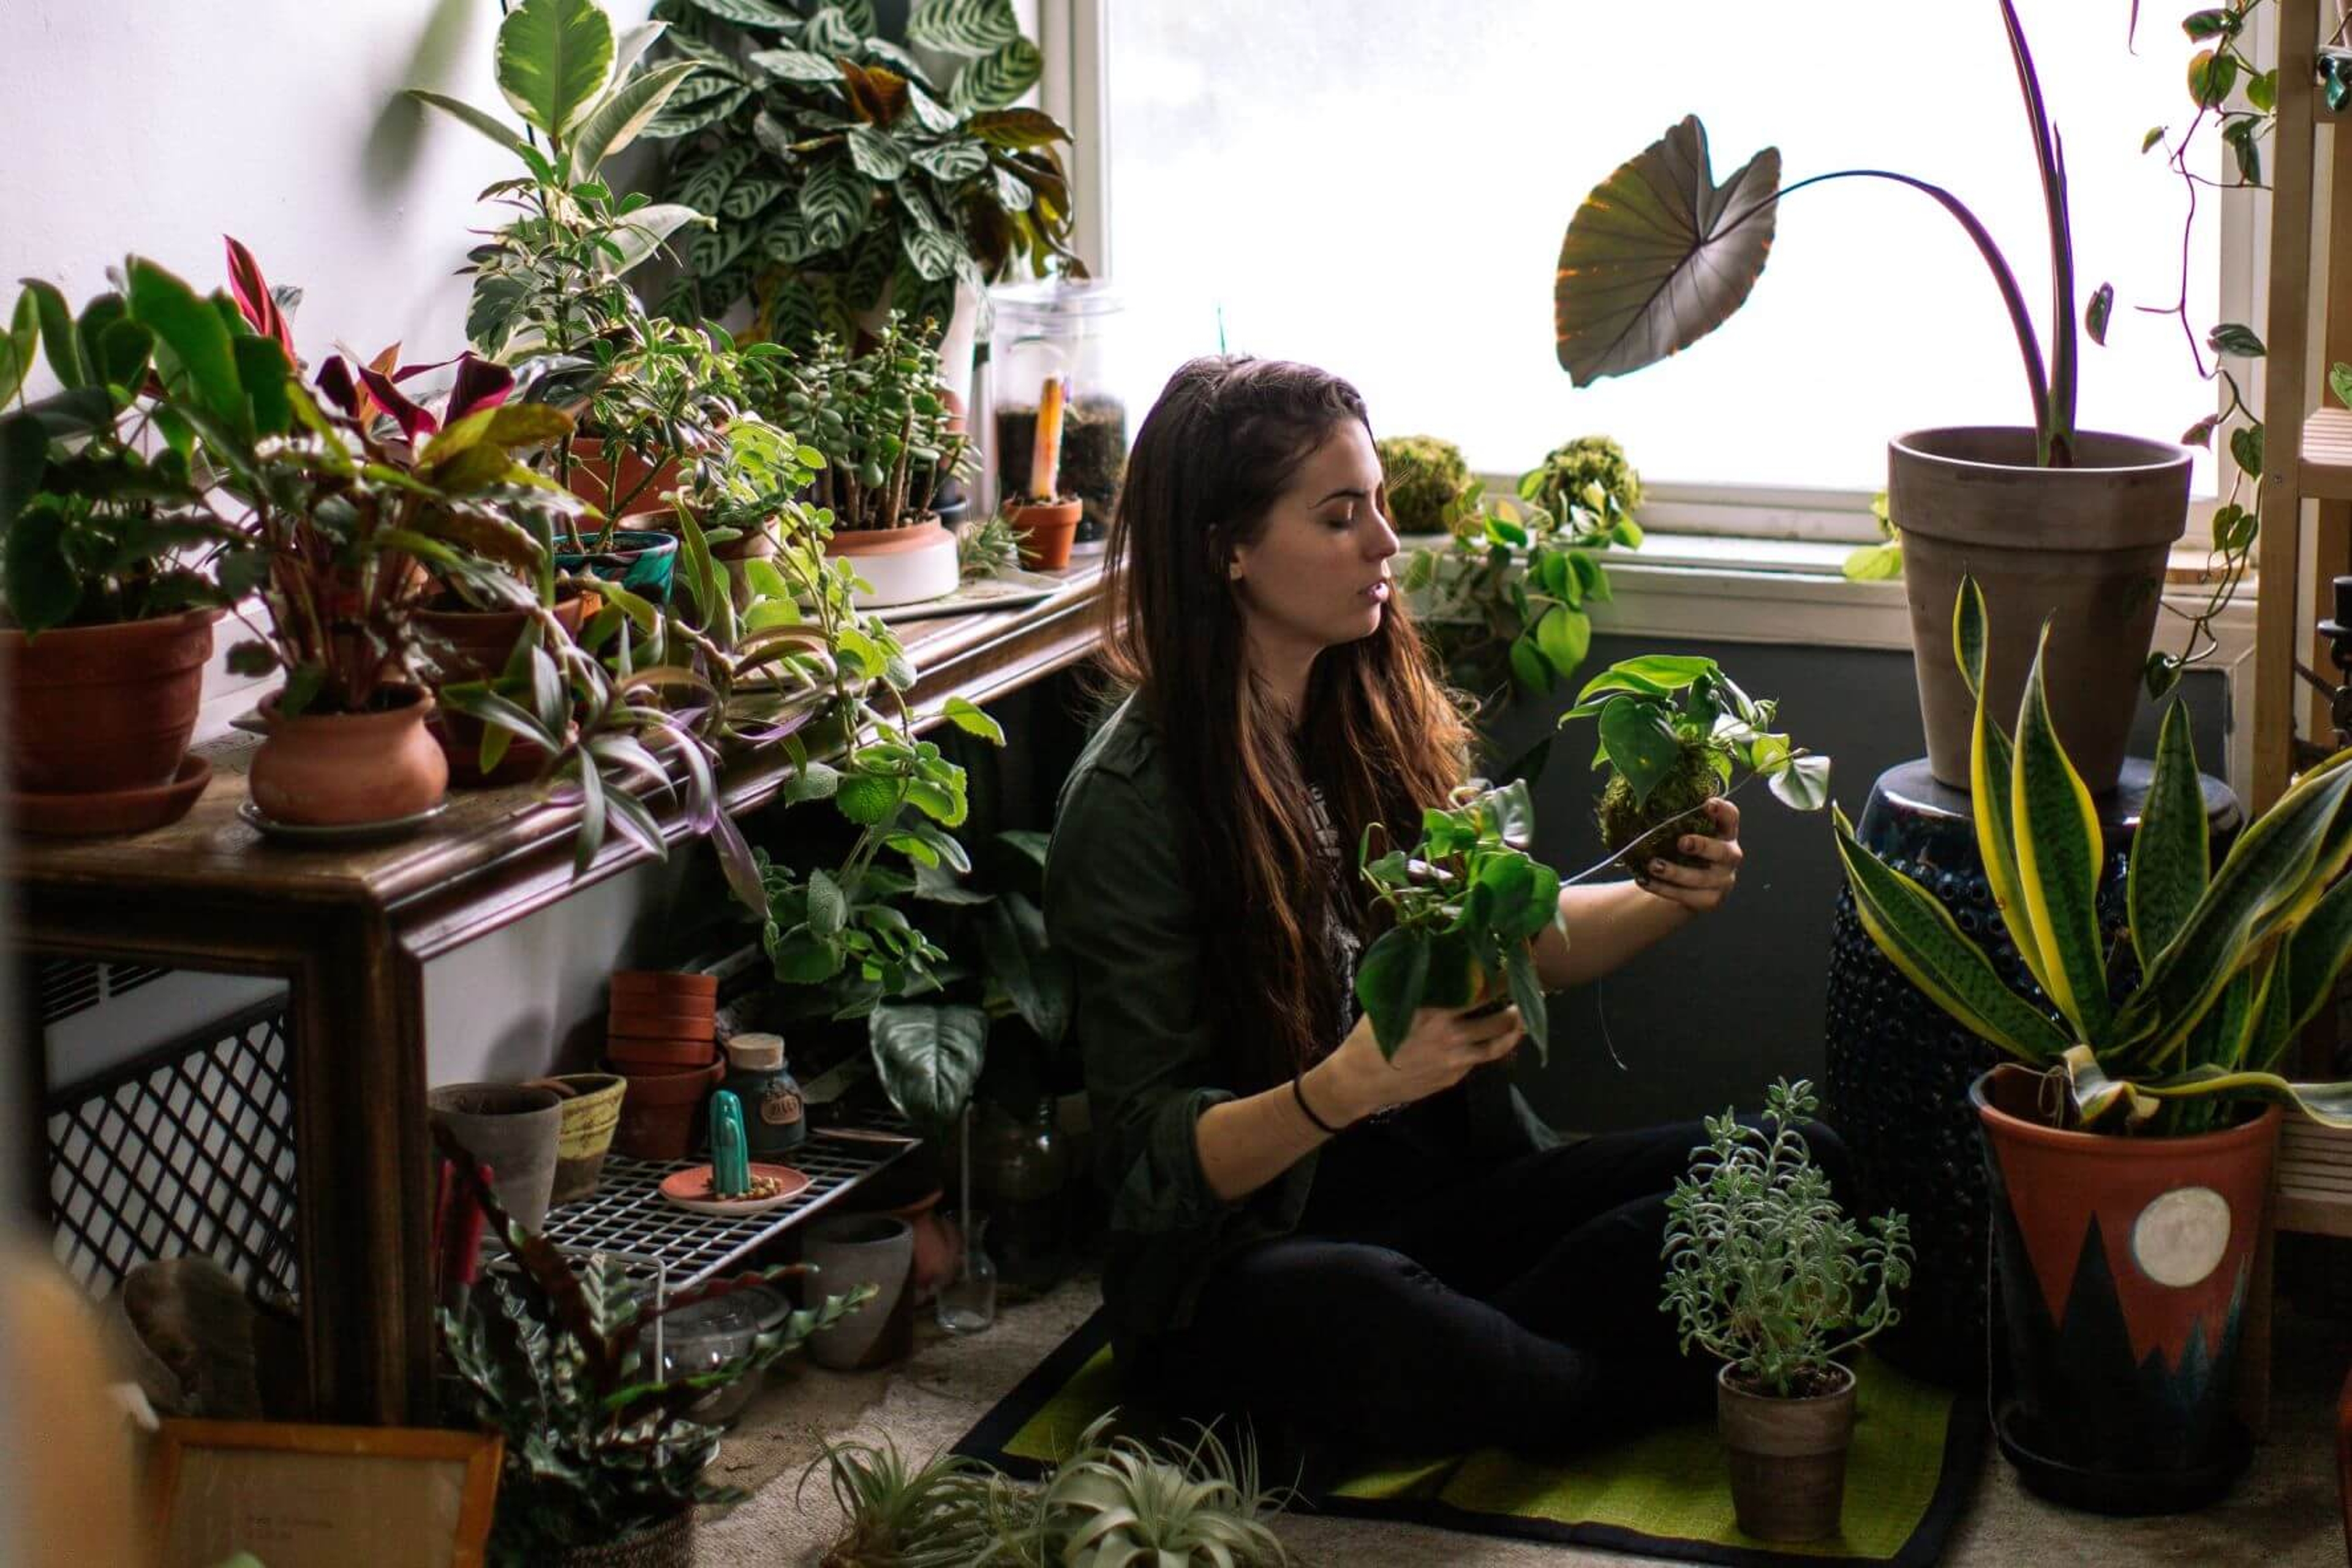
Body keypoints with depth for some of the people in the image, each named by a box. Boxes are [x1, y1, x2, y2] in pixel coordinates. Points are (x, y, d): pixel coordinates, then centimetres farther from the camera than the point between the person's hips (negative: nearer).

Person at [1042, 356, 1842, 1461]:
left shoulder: (1388, 713, 6)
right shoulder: (1130, 800, -13)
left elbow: (1516, 940, 18)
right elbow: (1157, 1161, -14)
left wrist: (1666, 901, -2)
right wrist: (1345, 1087, -33)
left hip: (1454, 1188, 5)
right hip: (1239, 1260, -5)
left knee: (1794, 1166, -16)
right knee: (1370, 1317, -40)